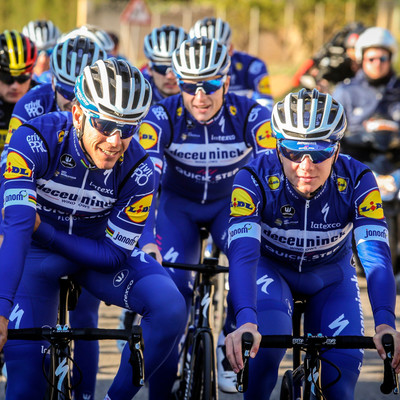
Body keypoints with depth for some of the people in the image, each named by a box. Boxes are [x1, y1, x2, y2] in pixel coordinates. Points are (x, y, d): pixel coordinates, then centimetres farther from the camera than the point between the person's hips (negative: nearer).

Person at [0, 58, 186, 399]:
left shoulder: (138, 171, -24)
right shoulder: (36, 140, -30)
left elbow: (114, 255, -17)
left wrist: (43, 231, -28)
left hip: (98, 251, 2)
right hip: (38, 253, -1)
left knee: (171, 309, -24)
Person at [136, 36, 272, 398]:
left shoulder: (251, 117, -23)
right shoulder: (163, 117, -24)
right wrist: (147, 243, -46)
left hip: (232, 203, 0)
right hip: (179, 205, 0)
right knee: (171, 285, -20)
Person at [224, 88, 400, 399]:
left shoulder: (357, 182, -28)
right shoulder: (255, 179, -31)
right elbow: (243, 253, -41)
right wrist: (246, 323, -57)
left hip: (330, 275, 1)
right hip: (271, 269, -1)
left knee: (344, 368, -16)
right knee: (267, 340, -31)